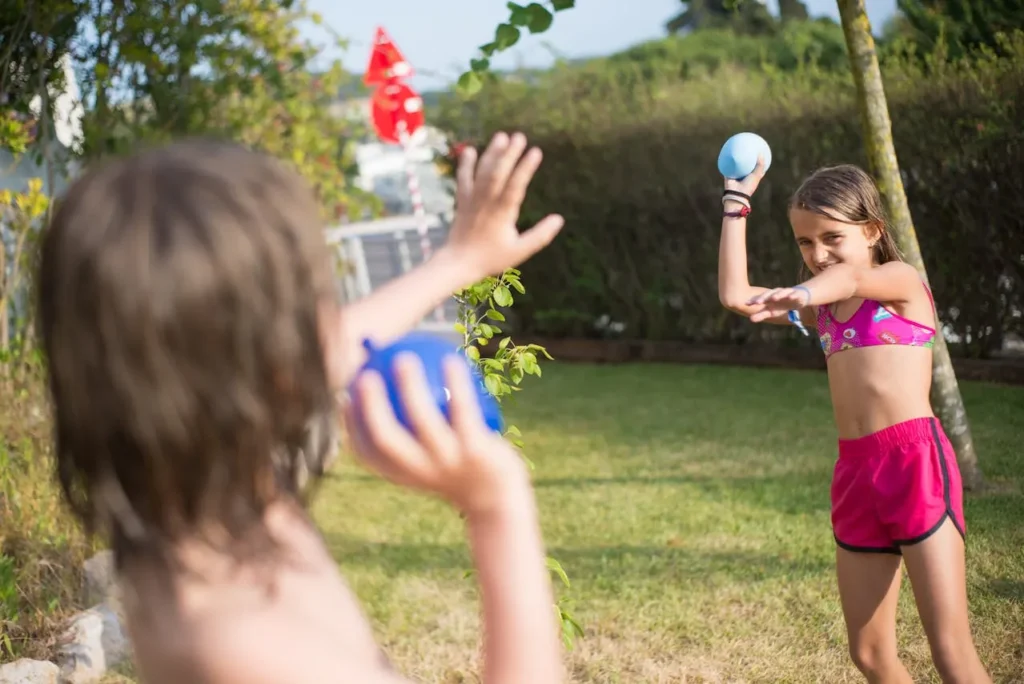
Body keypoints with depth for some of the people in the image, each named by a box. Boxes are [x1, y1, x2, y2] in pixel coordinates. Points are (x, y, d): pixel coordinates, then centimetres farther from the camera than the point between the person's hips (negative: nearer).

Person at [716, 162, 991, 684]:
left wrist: (801, 295, -45)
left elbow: (854, 277, -23)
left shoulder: (902, 280, 0)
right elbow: (735, 297, 11)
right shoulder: (823, 309, 18)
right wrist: (737, 203, 14)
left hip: (915, 460, -7)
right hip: (855, 473, 7)